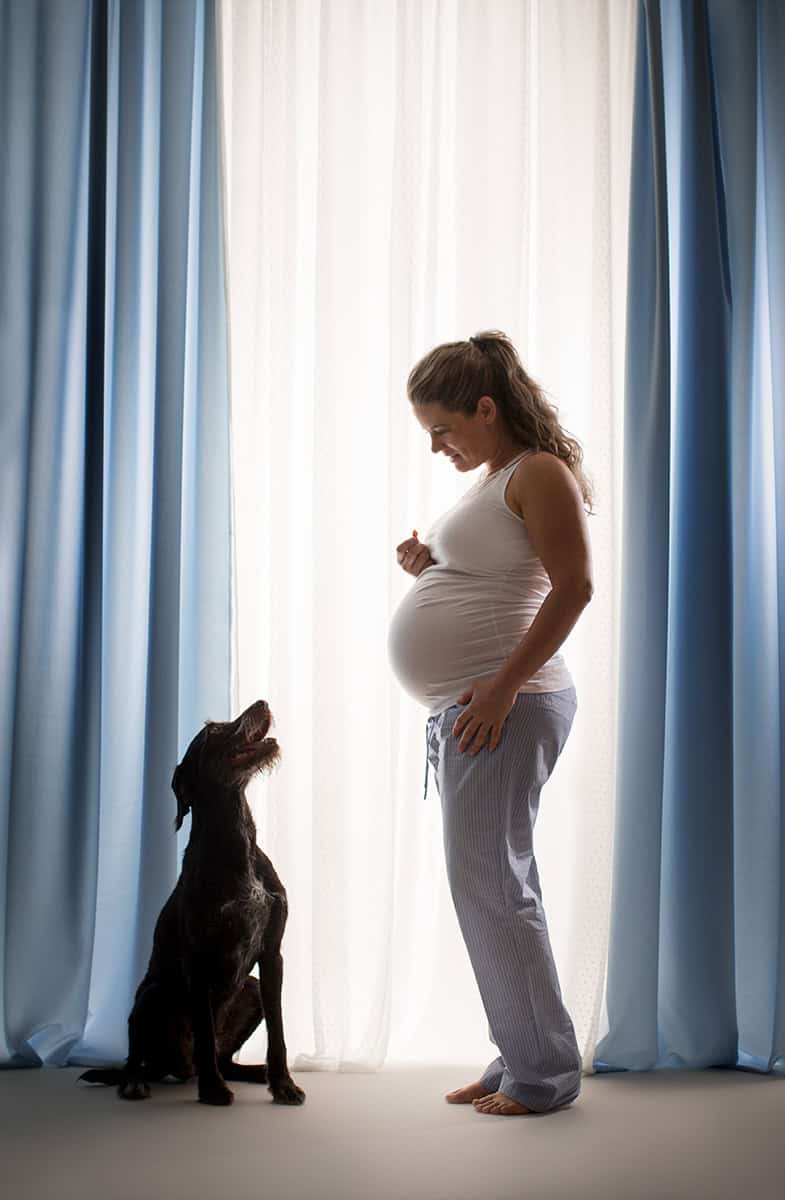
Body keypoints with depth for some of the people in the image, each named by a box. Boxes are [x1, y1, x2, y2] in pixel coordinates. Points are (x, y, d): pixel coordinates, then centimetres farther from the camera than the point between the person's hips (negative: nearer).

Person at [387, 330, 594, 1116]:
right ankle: (519, 1058, 19)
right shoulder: (489, 482, 20)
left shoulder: (540, 473, -7)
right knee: (494, 887, 11)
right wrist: (428, 568, 10)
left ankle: (544, 1071, 2)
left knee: (487, 883, -8)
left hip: (502, 705, -10)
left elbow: (573, 587, -17)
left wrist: (505, 685, -22)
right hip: (456, 708, 10)